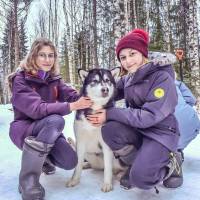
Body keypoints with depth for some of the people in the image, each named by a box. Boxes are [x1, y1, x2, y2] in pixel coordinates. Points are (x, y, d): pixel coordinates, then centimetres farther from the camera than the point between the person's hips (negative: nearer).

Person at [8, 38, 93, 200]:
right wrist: (71, 106, -37)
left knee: (70, 162, -16)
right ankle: (28, 181, -23)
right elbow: (36, 109, -30)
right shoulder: (21, 79, -15)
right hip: (23, 129, -5)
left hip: (47, 130, 5)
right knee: (56, 120, -35)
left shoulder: (54, 79, 3)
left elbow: (73, 95, -12)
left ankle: (44, 154, 20)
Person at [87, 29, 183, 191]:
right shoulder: (127, 79, 4)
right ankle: (137, 163, 2)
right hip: (137, 129, 6)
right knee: (110, 130, -23)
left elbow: (149, 116, -25)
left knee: (140, 178, -23)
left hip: (161, 133, -6)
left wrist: (110, 114, -25)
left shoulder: (163, 77, -18)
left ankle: (171, 163, 8)